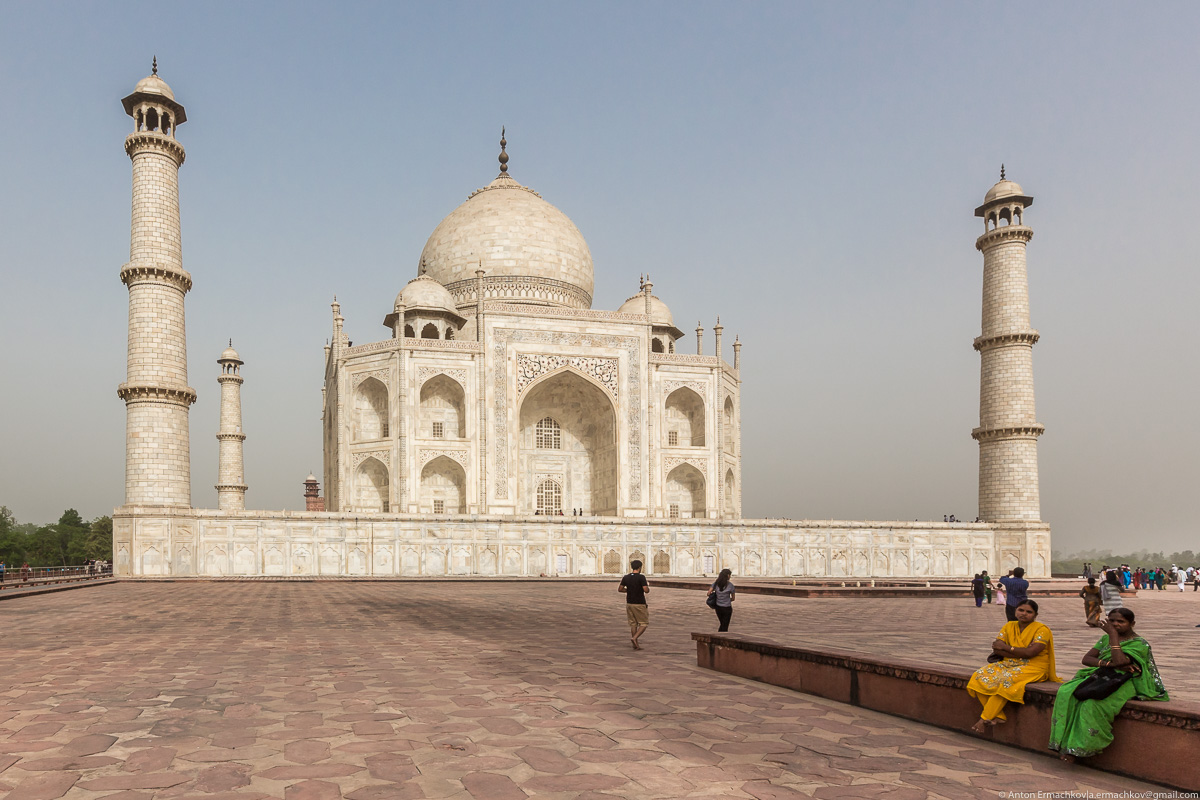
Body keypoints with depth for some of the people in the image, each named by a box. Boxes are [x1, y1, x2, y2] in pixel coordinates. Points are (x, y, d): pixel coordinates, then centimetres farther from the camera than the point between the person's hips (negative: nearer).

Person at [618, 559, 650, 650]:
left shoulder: (626, 577, 1)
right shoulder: (641, 577, -16)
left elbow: (619, 589, 4)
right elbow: (646, 590, -22)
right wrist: (648, 587, 1)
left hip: (629, 603, 6)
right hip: (639, 604, -6)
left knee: (633, 624, 13)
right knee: (644, 624, 6)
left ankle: (636, 644, 13)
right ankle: (634, 638, -13)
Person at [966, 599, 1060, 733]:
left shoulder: (1042, 630, -6)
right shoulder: (1009, 626, 9)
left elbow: (1030, 653, -19)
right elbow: (996, 648, -1)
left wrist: (1006, 648, -9)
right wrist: (1021, 653, -14)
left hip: (1033, 668, -6)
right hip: (1009, 664, 6)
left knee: (1005, 679, -33)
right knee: (980, 676, -18)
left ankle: (985, 719, -24)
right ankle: (997, 716, -20)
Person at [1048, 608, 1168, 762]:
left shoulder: (1140, 644, -1)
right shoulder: (1106, 638, 19)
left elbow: (1119, 660, -19)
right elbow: (1086, 659, 7)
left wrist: (1113, 634, -11)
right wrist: (1109, 664, -11)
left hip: (1123, 683, -6)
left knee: (1092, 703, -37)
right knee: (1066, 694, -26)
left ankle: (1079, 748, -28)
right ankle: (1065, 743, -29)